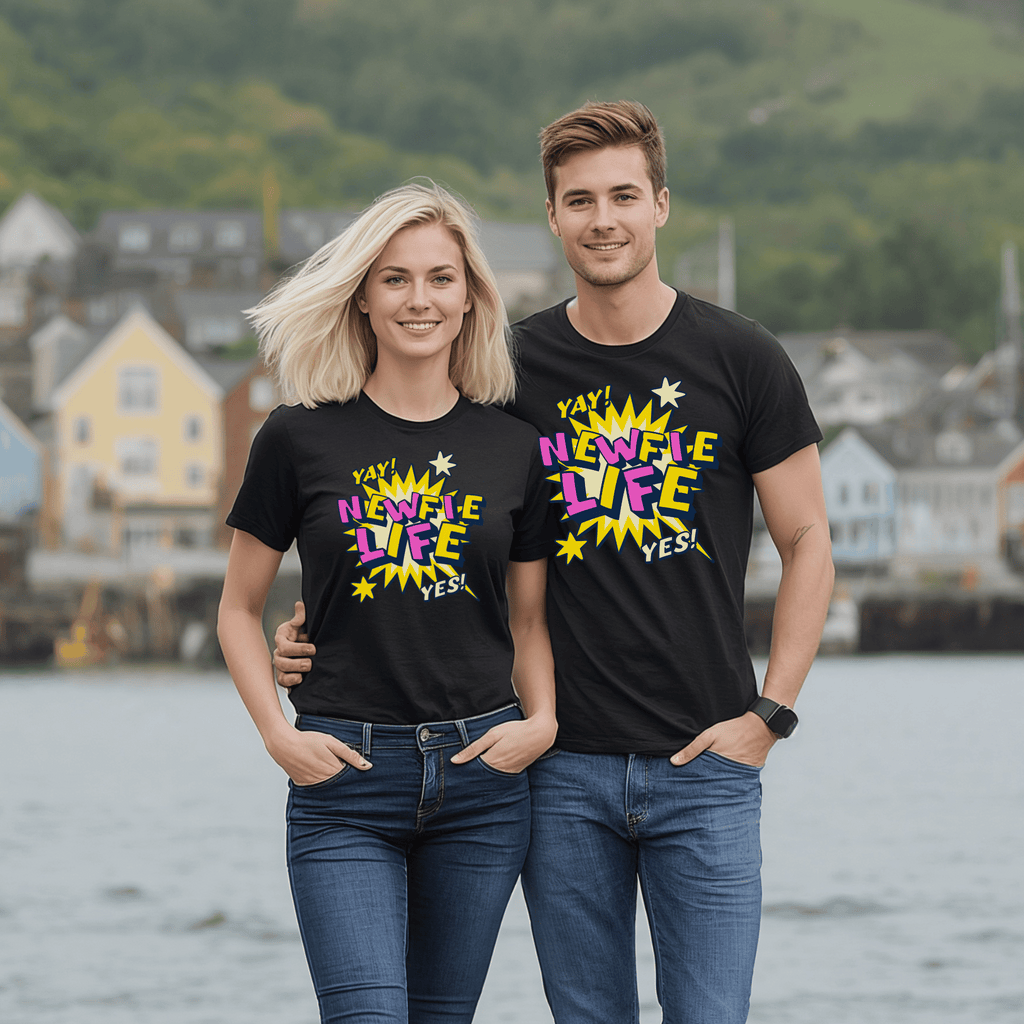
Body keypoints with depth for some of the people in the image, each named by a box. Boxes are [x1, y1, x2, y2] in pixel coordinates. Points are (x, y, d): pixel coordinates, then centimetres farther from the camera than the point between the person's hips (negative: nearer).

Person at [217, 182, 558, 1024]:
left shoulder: (512, 448, 6)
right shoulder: (300, 439, 0)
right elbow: (240, 609, 9)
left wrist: (541, 722, -3)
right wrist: (277, 734, -5)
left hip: (481, 771, 2)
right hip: (344, 776, -2)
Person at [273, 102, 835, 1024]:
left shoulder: (740, 360, 0)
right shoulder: (510, 369, 4)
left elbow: (807, 543, 6)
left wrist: (768, 715, -3)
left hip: (704, 767, -2)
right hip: (563, 770, 2)